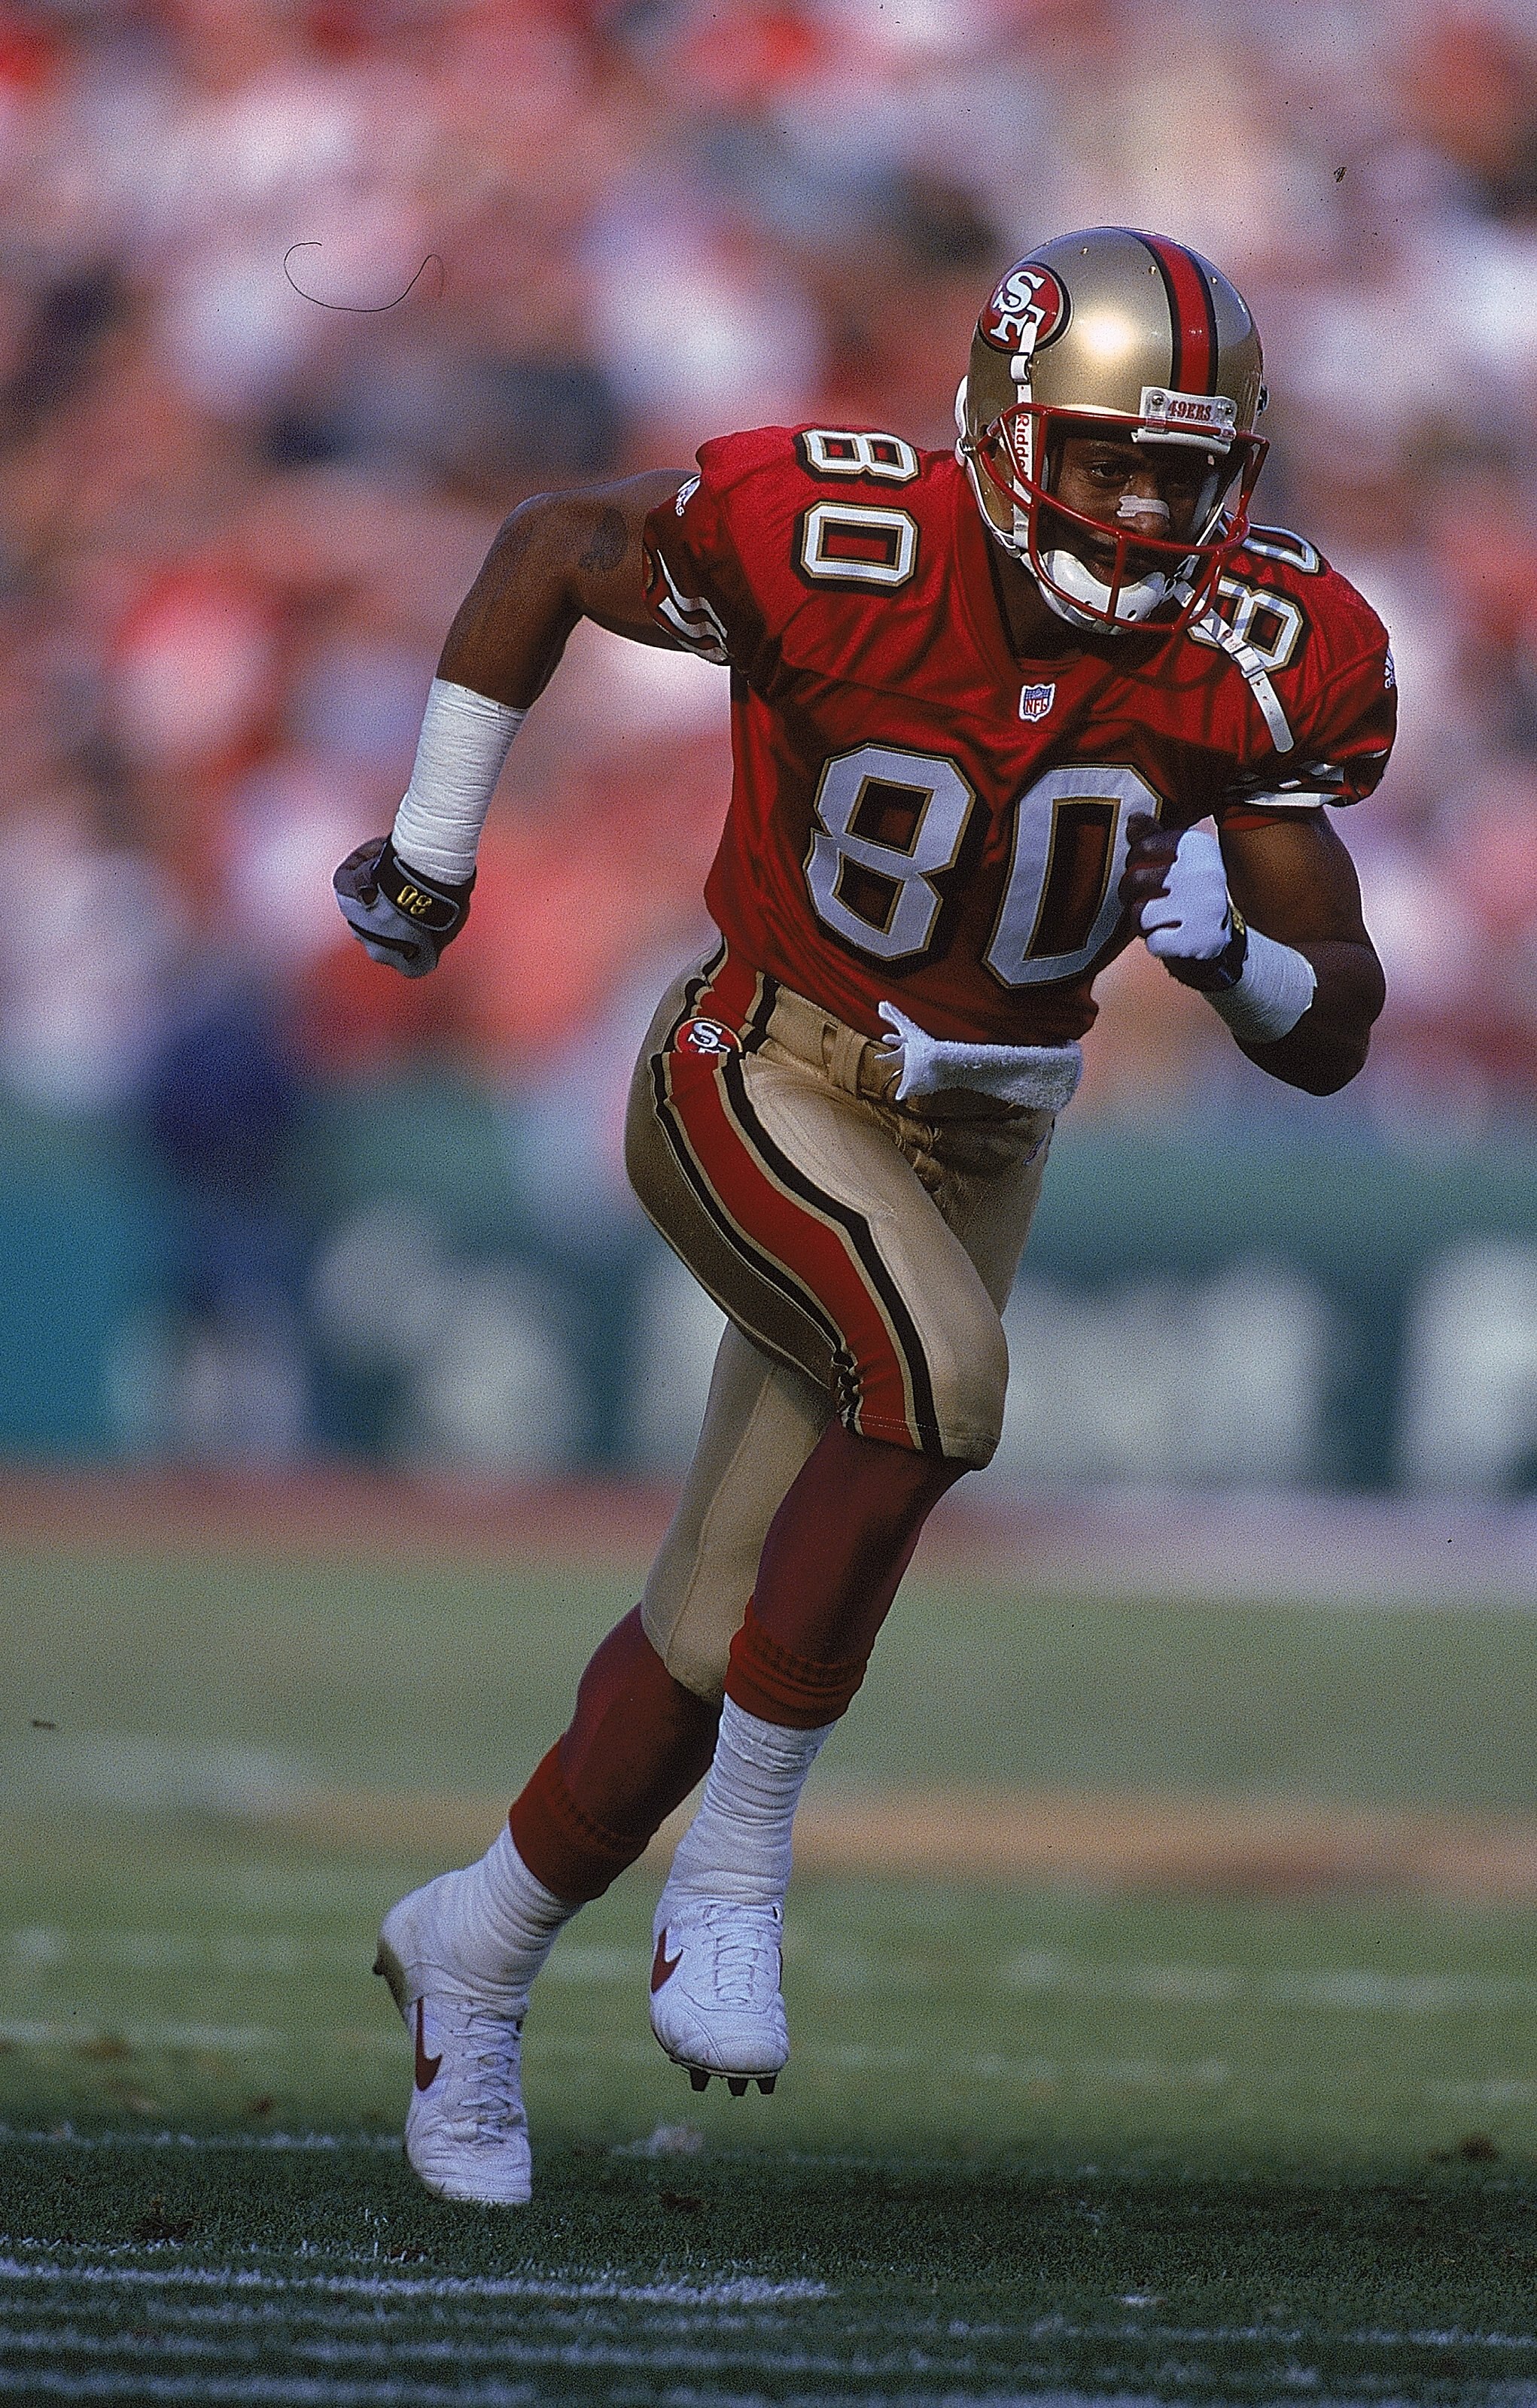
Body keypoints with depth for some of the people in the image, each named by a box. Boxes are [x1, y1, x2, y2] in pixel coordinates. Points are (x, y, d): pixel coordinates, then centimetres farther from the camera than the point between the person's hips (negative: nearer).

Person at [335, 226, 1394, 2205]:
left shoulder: (1269, 664, -14)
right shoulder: (836, 547, -24)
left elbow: (1334, 1039, -7)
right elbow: (550, 550, -4)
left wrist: (1232, 949, -30)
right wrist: (428, 851, 1)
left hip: (974, 1144, 4)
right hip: (760, 1082, -4)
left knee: (719, 1634, 9)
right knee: (939, 1374, -33)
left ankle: (476, 1953, 35)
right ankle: (733, 1878, -19)